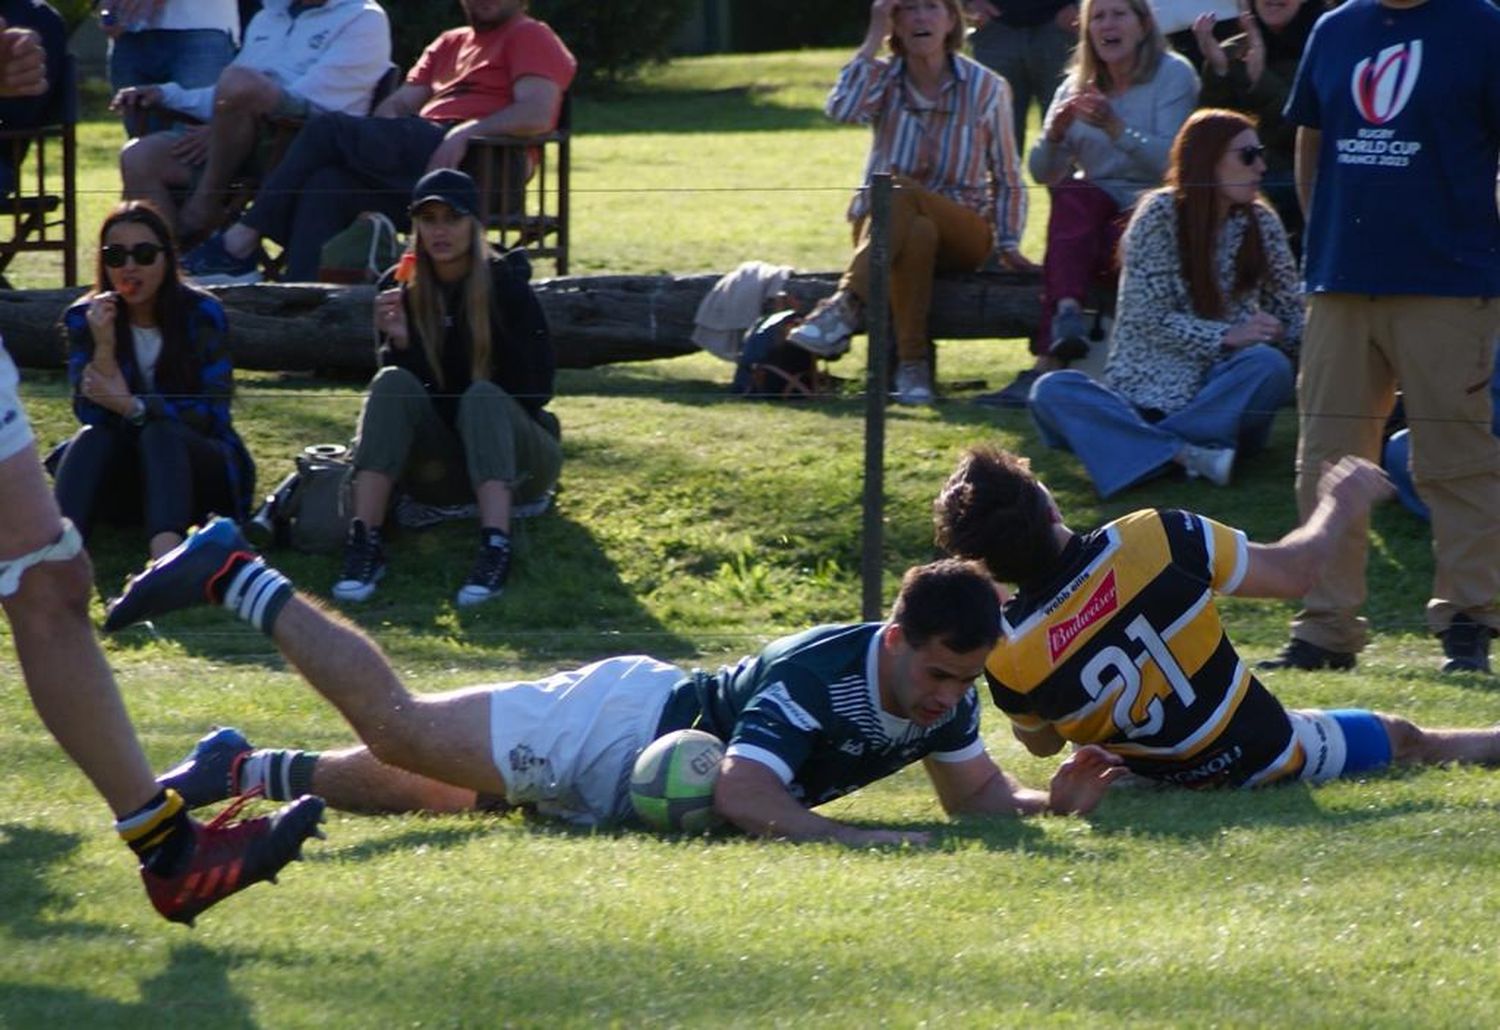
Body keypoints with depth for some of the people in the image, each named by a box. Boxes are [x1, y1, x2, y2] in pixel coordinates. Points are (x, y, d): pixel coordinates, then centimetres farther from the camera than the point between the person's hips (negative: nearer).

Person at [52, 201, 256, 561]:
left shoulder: (202, 314, -7)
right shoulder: (84, 318, -2)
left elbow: (212, 414, -12)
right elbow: (92, 416, -11)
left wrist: (132, 407, -25)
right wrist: (103, 346, -27)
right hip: (127, 479, 2)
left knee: (158, 433, -33)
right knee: (92, 438, -29)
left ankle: (166, 561, -61)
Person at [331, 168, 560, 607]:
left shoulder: (506, 287, -8)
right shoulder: (400, 290, 0)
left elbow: (536, 390, -9)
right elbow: (391, 390, -5)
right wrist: (398, 343, -22)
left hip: (516, 460, -2)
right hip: (439, 465, 2)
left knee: (483, 396, -32)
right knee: (393, 383, -23)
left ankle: (496, 546, -54)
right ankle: (364, 541, -38)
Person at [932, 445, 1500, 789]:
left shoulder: (1006, 656, -21)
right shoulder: (1149, 540, -28)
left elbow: (1041, 743, 2)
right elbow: (1290, 572, -14)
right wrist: (1338, 508, 6)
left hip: (1164, 780, 2)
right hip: (1266, 757, -2)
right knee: (1402, 738, 25)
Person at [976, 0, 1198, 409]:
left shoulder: (1173, 76, -1)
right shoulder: (1077, 86, 14)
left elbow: (1170, 161, -15)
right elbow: (1043, 174, 5)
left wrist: (1117, 130, -30)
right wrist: (1054, 133, -17)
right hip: (1090, 210, 4)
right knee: (1072, 195, -32)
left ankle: (1046, 365, -40)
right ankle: (1067, 313, -54)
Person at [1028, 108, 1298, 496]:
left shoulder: (1260, 222, 7)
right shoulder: (1161, 216, -4)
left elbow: (1291, 313, 8)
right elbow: (1151, 319, -9)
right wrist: (1228, 336, -21)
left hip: (1219, 391, 2)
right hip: (1146, 389, -2)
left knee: (1270, 366, -31)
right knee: (1052, 392, -29)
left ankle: (1139, 448, -29)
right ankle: (1186, 453, -43)